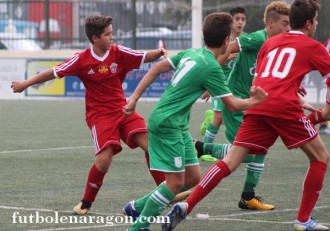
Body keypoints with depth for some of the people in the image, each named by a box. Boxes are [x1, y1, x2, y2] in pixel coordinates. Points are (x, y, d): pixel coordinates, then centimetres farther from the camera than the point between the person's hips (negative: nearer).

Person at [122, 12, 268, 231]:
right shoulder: (212, 68, -17)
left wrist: (134, 98, 13)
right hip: (167, 123, -9)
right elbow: (232, 105, -10)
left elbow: (157, 68, 11)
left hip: (178, 126, 9)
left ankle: (138, 206, 19)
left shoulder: (191, 53, 8)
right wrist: (254, 101, 8)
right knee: (176, 182, -8)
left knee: (193, 177, 10)